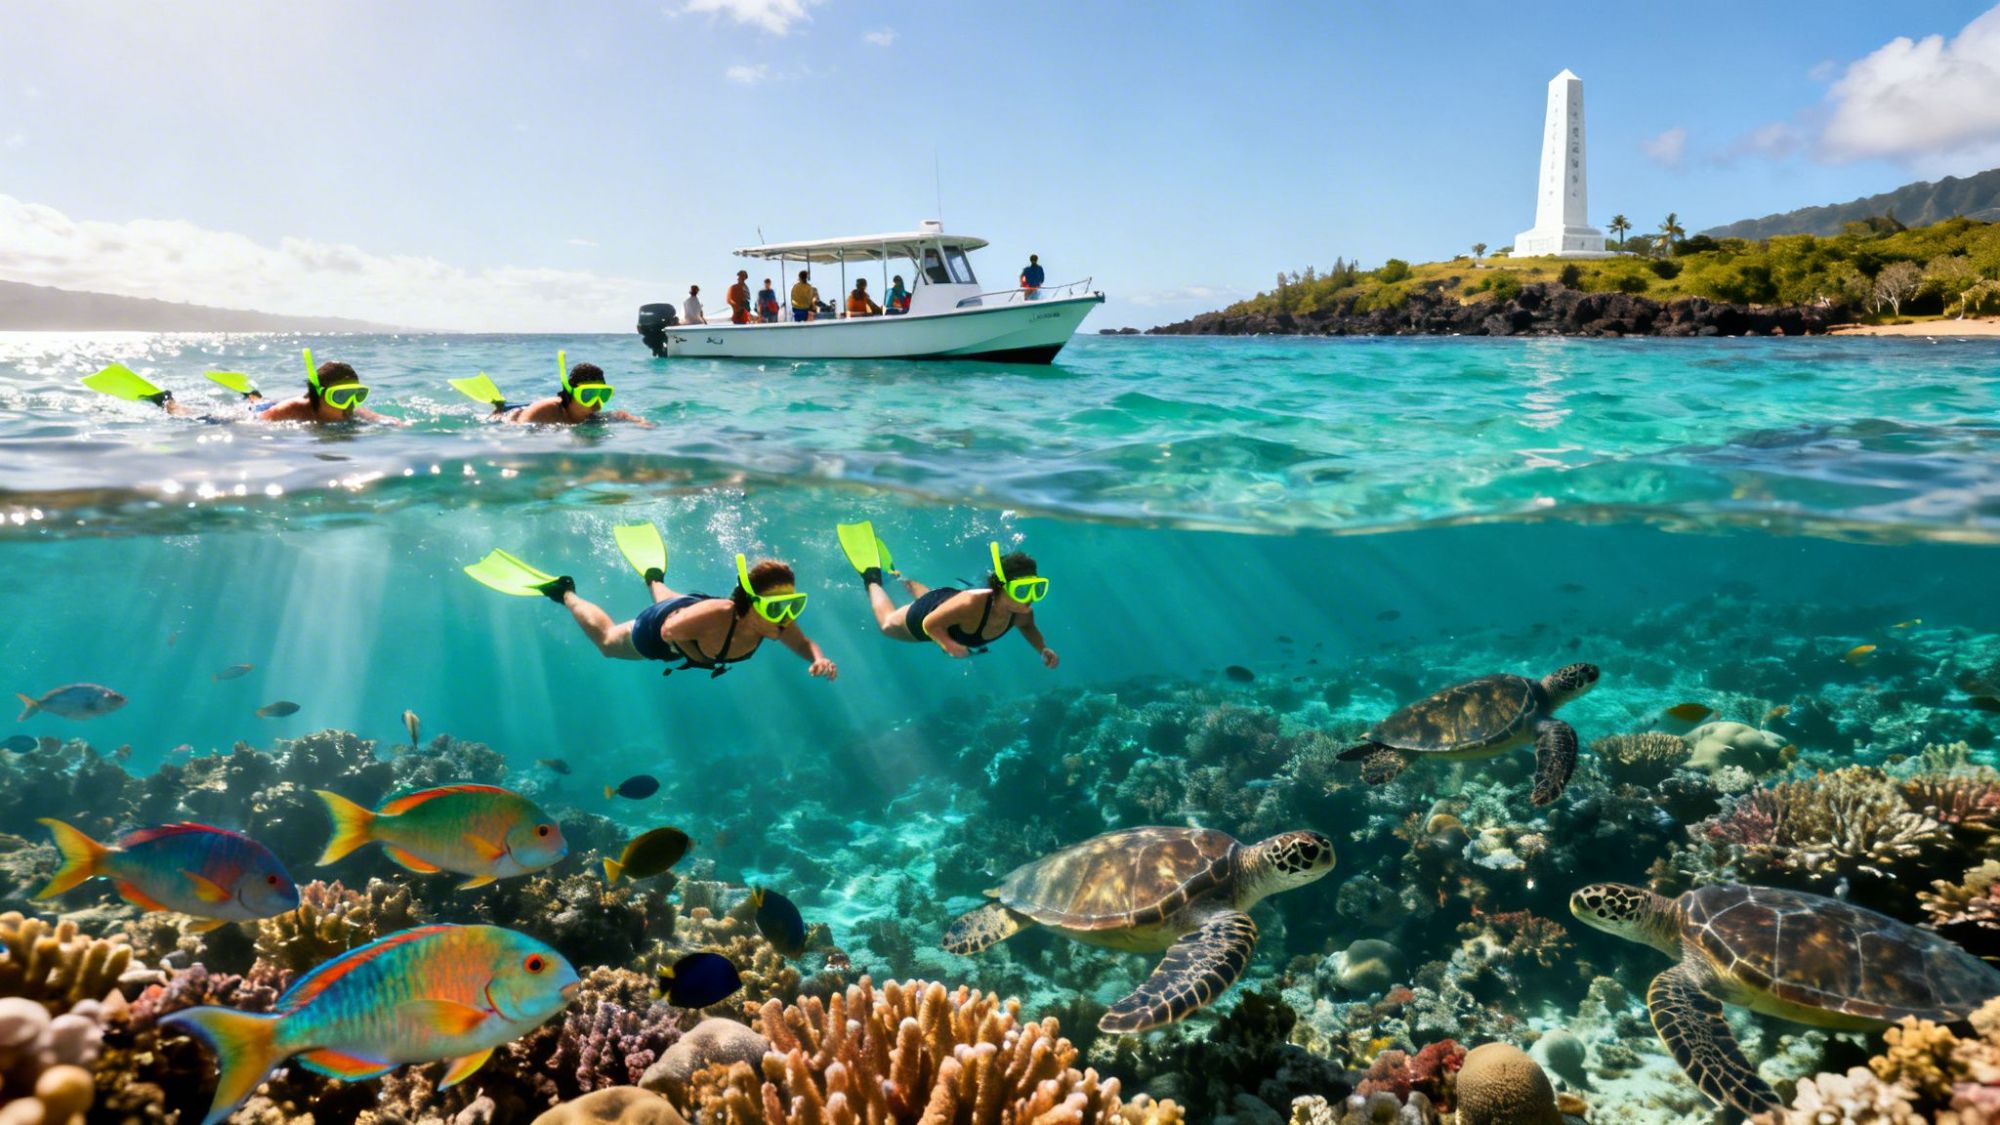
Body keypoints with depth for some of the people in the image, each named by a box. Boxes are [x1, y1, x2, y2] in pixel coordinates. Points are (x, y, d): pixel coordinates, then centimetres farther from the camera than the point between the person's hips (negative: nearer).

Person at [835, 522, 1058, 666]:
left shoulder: (1022, 612, -32)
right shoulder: (971, 603, -50)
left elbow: (1028, 627, -5)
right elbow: (930, 624, -36)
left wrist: (1042, 649, -21)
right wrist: (949, 645, -52)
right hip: (927, 613, -5)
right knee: (887, 623, 29)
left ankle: (901, 578, 65)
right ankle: (872, 578, 48)